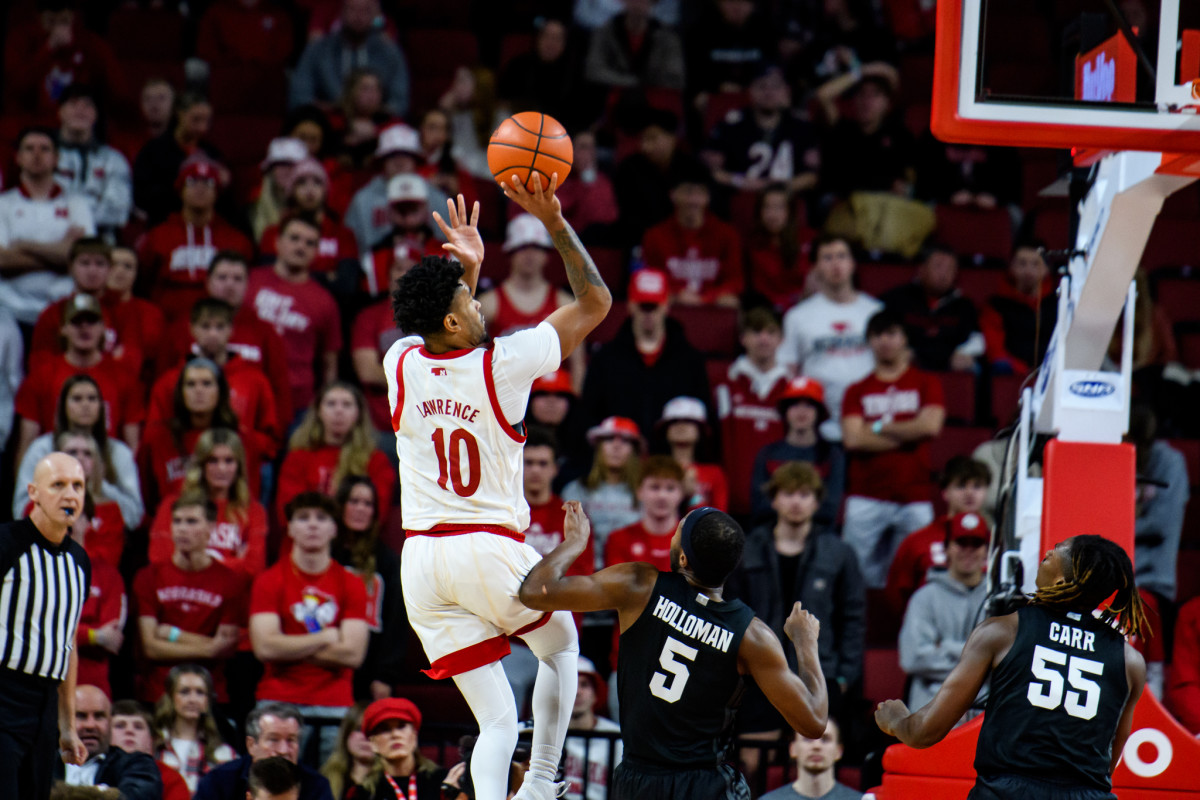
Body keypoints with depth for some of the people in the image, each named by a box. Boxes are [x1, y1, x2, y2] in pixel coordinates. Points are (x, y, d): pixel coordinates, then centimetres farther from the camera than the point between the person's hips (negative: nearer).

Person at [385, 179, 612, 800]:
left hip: (421, 557, 4)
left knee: (496, 720, 6)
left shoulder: (401, 364, 3)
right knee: (560, 644, 26)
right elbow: (595, 302, 1)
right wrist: (554, 222, 0)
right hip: (491, 548, -4)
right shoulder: (502, 364, -10)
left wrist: (468, 268, 30)